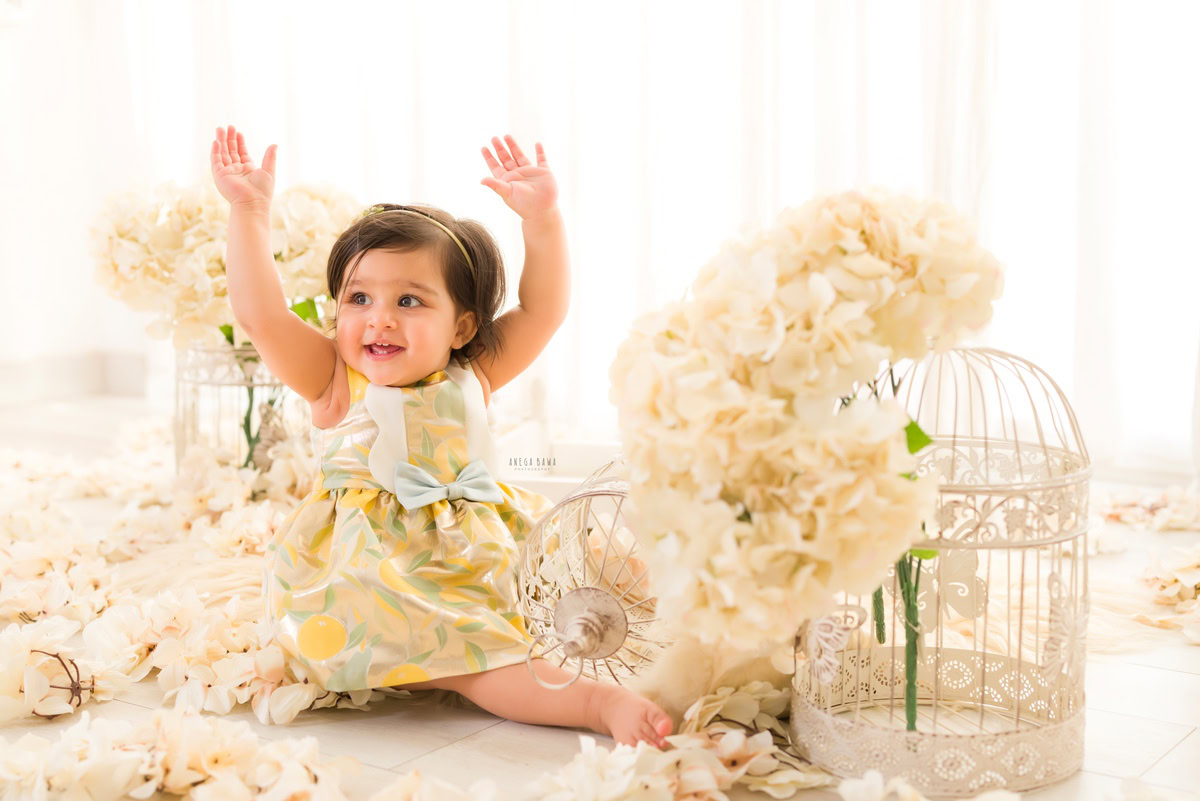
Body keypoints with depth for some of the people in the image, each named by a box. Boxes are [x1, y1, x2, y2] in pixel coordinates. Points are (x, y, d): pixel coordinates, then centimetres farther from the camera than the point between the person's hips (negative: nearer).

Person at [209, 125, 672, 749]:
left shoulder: (468, 380, 4)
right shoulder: (336, 382, -4)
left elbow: (543, 310, 1)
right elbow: (260, 316, -16)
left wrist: (541, 218, -10)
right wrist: (250, 210, -18)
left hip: (477, 551, 5)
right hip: (380, 573, -5)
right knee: (468, 656, -25)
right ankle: (599, 703, -34)